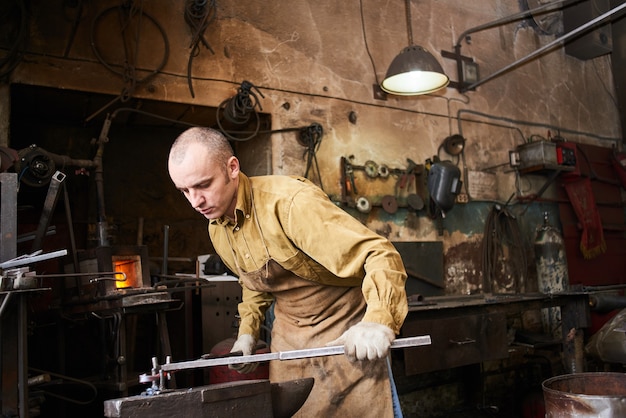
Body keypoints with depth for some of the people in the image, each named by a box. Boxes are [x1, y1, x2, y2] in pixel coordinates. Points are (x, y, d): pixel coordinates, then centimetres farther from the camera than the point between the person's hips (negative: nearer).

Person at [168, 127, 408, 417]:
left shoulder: (291, 201, -27)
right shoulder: (216, 229, -1)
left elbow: (380, 254, -31)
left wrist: (379, 322, -45)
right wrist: (248, 331, 5)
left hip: (348, 332, -6)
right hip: (288, 336, 6)